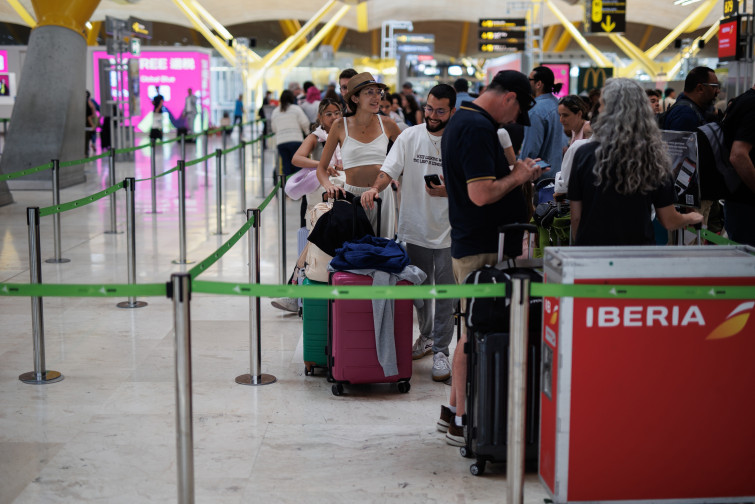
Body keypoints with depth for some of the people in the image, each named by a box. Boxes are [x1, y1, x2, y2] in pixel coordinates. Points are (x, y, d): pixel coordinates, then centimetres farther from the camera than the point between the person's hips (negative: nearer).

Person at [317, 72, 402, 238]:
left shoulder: (387, 125, 5)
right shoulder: (340, 127, 0)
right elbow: (321, 168, 4)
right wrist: (329, 185, -16)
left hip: (382, 195, 2)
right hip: (351, 195, -2)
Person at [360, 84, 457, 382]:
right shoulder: (410, 137, 2)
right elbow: (389, 170, -4)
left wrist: (446, 191, -25)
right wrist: (375, 188, -25)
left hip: (448, 232, -3)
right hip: (414, 228, 3)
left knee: (445, 294, 0)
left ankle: (441, 350, 9)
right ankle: (426, 337, 36)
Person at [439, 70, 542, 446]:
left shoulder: (461, 121, 15)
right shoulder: (478, 128, -19)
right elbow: (481, 193, -27)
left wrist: (513, 175, 16)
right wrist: (517, 177, -9)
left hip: (468, 243, 11)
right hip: (482, 248, -11)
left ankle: (454, 410, 26)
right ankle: (462, 423, 5)